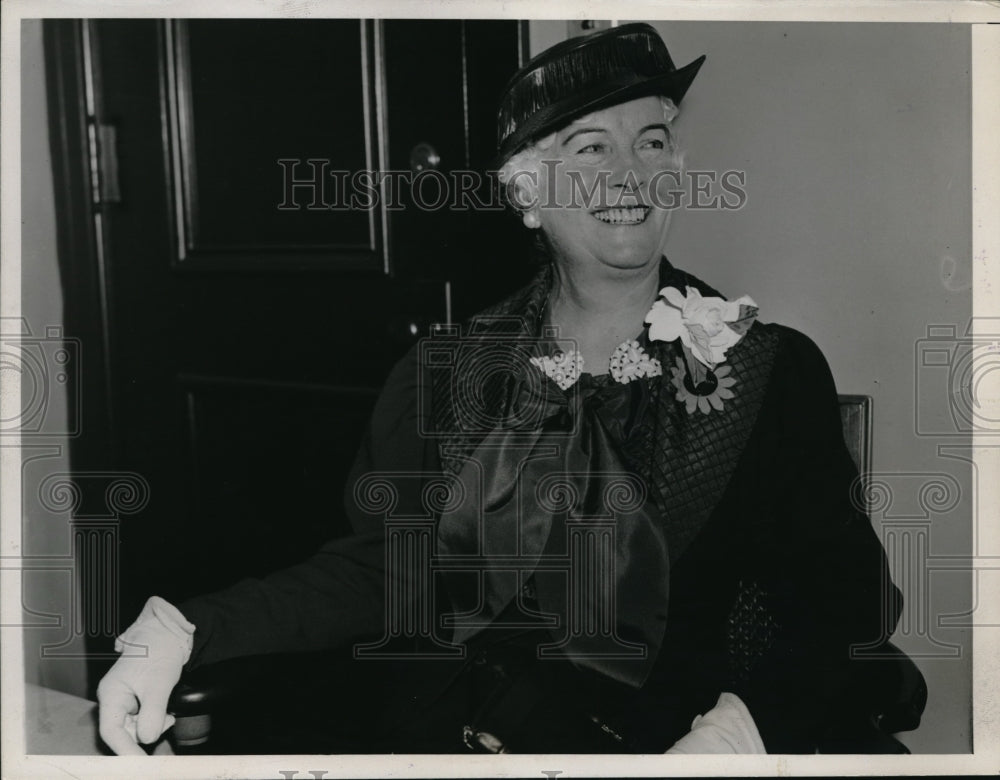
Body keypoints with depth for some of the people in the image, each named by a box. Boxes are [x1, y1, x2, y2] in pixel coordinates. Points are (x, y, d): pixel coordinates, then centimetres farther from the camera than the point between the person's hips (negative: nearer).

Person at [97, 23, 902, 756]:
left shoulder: (778, 370, 0)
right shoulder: (445, 372, 7)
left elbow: (835, 607, -2)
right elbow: (377, 568, 5)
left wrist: (740, 729, -20)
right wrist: (185, 632, -9)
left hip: (665, 741, -1)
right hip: (444, 736, 2)